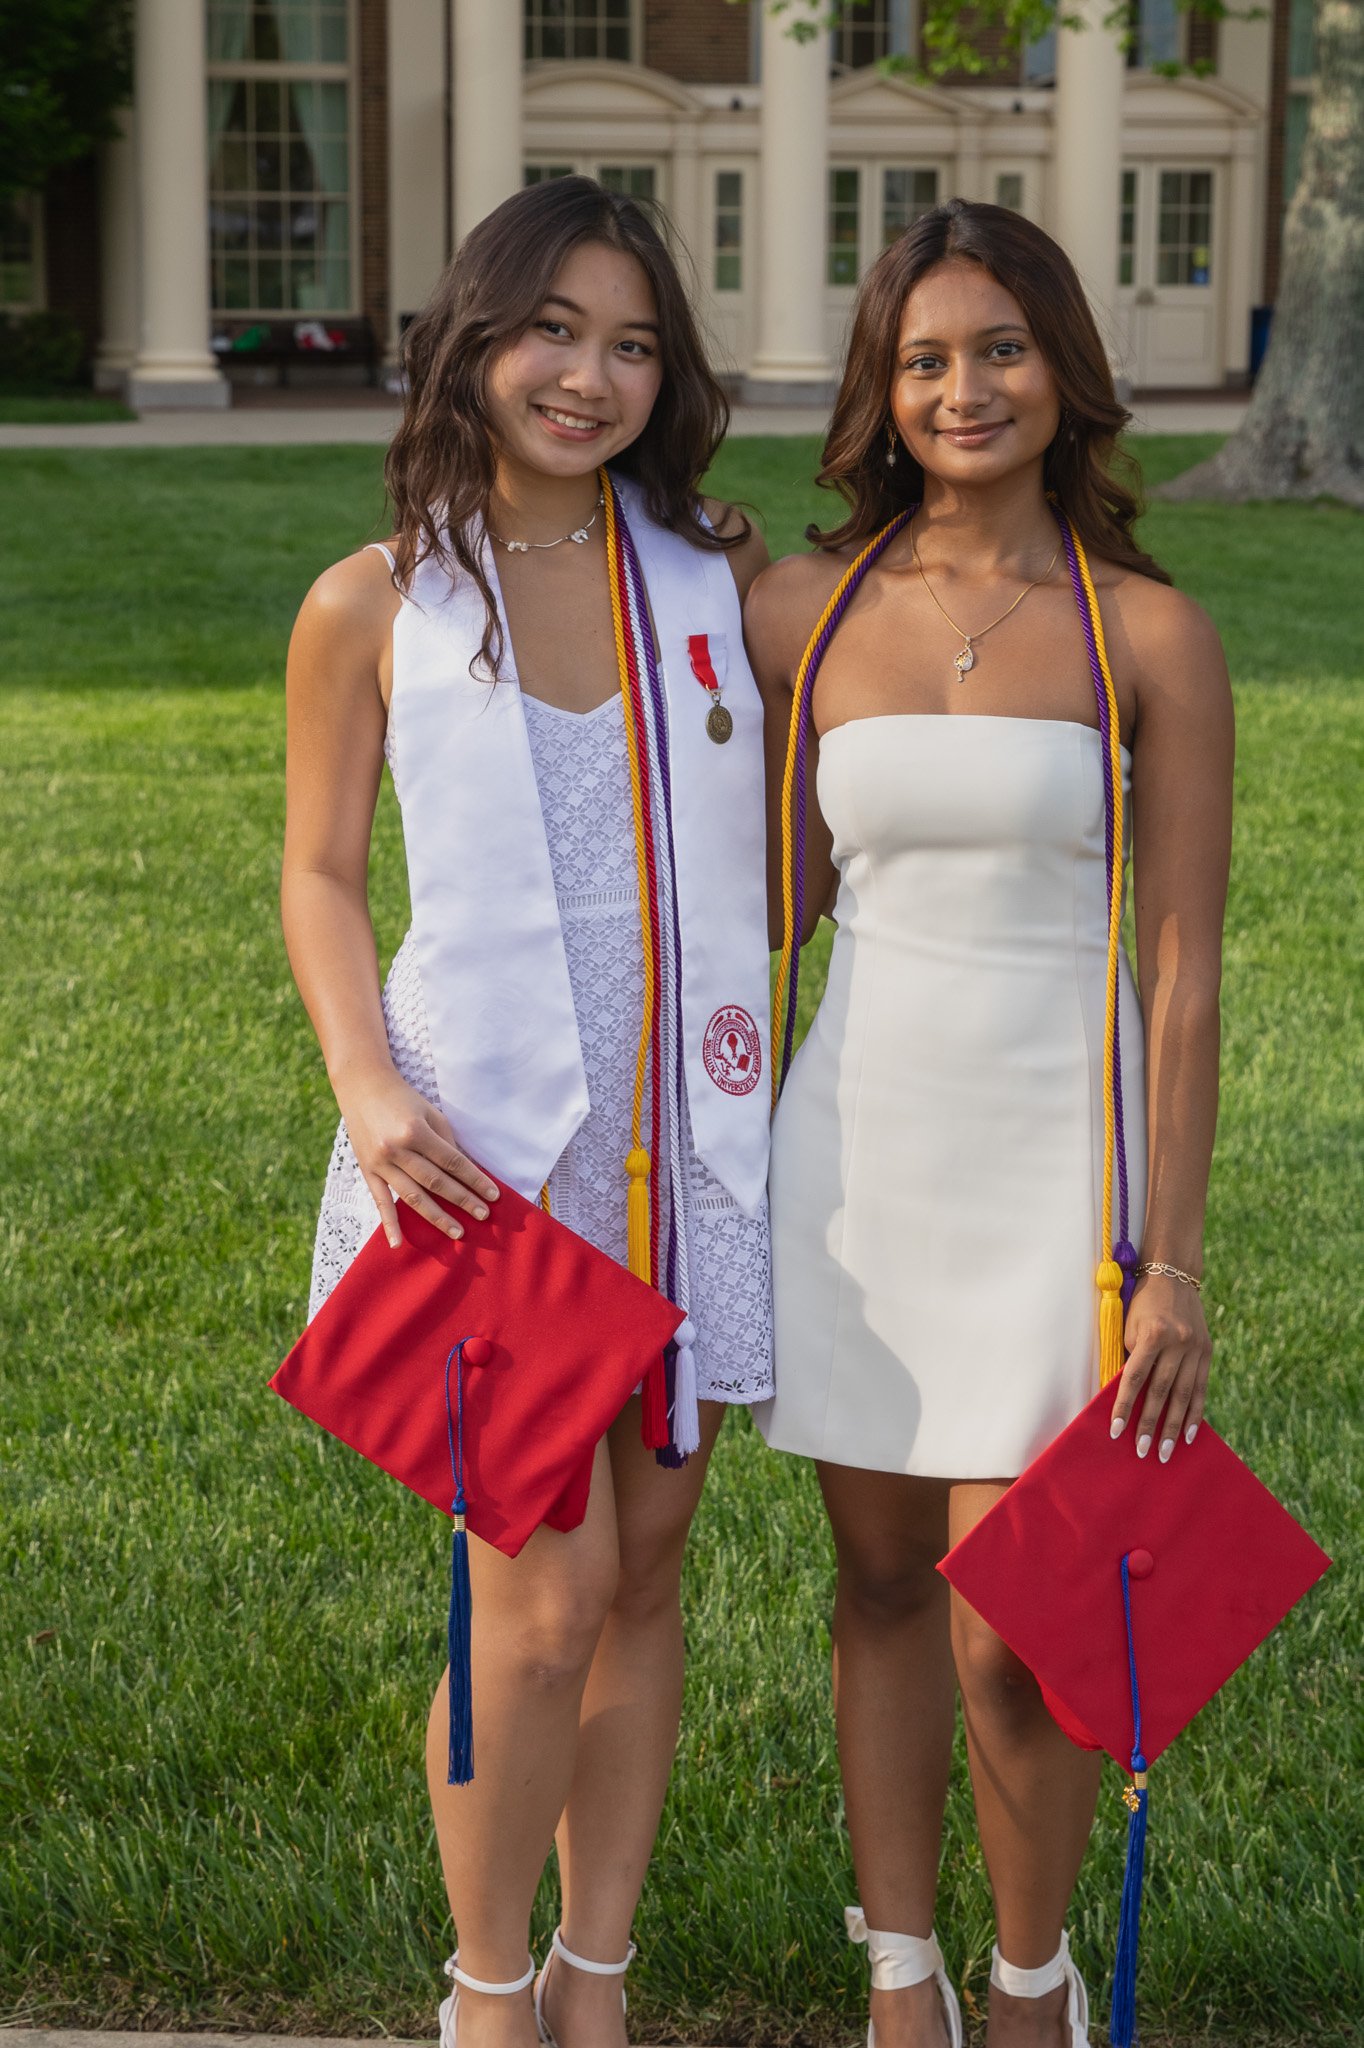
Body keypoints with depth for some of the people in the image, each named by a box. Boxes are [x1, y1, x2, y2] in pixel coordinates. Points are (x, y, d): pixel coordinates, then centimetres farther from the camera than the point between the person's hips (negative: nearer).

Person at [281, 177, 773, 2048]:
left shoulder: (720, 573, 6)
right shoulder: (374, 606, 0)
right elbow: (322, 872, 4)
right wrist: (368, 1088, -10)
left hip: (683, 1141, 3)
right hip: (484, 1138, -3)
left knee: (644, 1567, 10)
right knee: (549, 1585, -6)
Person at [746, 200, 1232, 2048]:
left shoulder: (1148, 633, -4)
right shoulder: (807, 611, 4)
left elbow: (1184, 970, -5)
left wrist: (1172, 1262, -8)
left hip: (1051, 1155, -3)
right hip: (857, 1137, 3)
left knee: (1010, 1635, -3)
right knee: (882, 1583, 12)